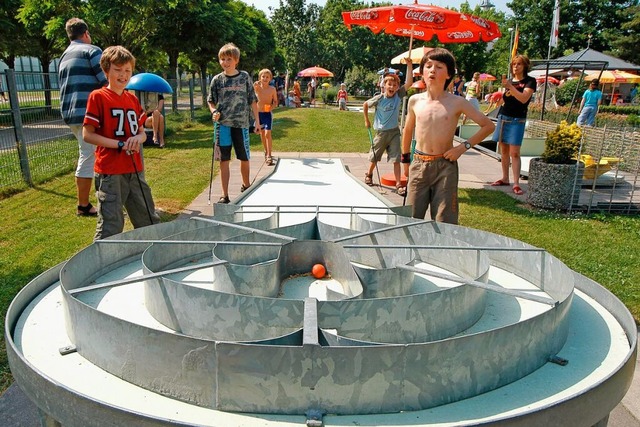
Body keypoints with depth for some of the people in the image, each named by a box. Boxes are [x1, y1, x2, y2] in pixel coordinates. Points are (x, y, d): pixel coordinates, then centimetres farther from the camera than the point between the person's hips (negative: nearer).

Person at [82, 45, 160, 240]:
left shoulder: (132, 99, 13)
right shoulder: (98, 97, -5)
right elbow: (87, 135, -10)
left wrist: (138, 138, -7)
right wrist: (119, 144, -18)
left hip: (135, 170, 7)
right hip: (110, 172, -6)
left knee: (149, 221, 16)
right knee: (111, 226, -4)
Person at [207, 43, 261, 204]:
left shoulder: (245, 77, 1)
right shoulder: (217, 79, 3)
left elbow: (253, 100, 5)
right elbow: (211, 100, 12)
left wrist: (257, 121, 2)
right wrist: (214, 111, -9)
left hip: (241, 124, 0)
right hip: (223, 124, 0)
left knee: (244, 158, 11)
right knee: (224, 160, 0)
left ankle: (246, 185, 36)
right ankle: (225, 195, 6)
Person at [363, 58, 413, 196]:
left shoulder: (399, 95, -6)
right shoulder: (379, 98, -11)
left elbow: (409, 82, -16)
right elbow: (365, 105, 4)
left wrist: (409, 65, -22)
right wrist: (366, 121, 8)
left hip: (394, 132, 1)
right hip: (381, 132, -1)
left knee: (396, 159, -3)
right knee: (374, 157, 15)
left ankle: (399, 184, 0)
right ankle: (369, 175, 41)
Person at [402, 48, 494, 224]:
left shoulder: (457, 103, -5)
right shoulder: (415, 101, 3)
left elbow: (488, 125, 2)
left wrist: (464, 147, -6)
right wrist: (405, 157, 20)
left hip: (445, 166, -2)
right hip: (419, 165, 2)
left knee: (444, 222, 0)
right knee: (412, 218, 6)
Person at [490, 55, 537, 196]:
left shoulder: (529, 81, -2)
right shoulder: (509, 80, 14)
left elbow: (524, 98, -18)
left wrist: (510, 87, -23)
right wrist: (503, 91, 0)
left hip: (517, 120, -6)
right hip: (503, 117, 6)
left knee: (514, 153, -10)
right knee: (503, 150, 9)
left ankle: (516, 184, -10)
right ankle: (505, 178, 18)